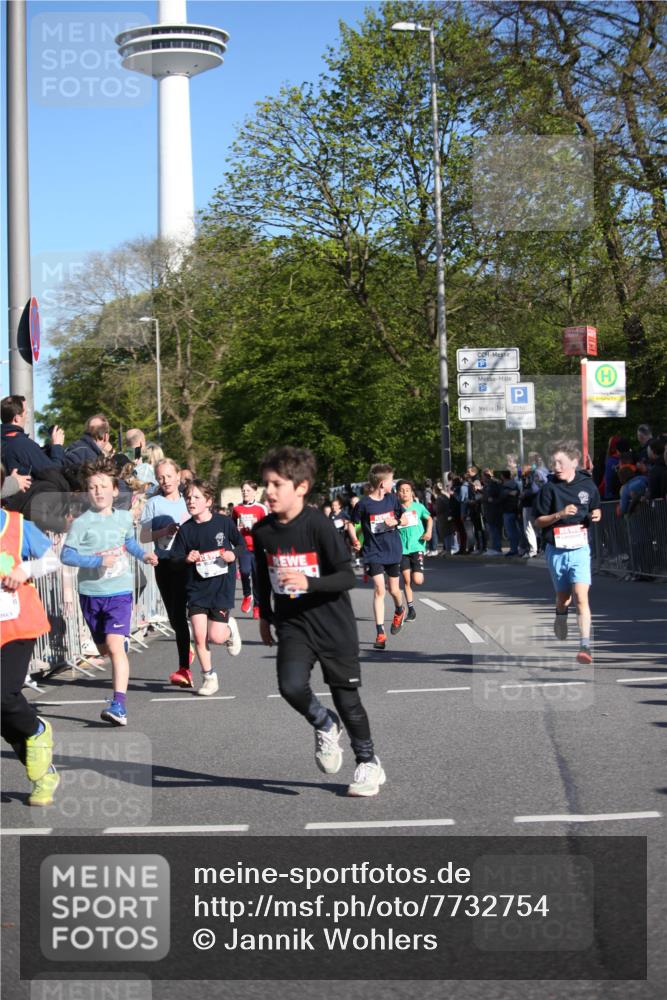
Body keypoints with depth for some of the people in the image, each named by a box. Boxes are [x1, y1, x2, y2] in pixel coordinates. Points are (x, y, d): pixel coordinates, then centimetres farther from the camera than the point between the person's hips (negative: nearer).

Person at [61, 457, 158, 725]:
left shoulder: (124, 518, 5)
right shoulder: (82, 523, -7)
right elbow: (66, 554, -13)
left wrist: (143, 555, 11)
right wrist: (98, 561, -22)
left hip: (119, 592, -1)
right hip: (91, 592, 1)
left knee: (115, 645, -19)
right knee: (104, 648, 16)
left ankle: (119, 704, -24)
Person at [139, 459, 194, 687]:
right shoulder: (153, 504, 5)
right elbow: (144, 536, 0)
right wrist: (165, 531, -15)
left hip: (186, 563, -1)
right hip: (164, 564, 1)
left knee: (179, 613, -11)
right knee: (174, 616, 6)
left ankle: (184, 668, -5)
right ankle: (187, 649, 32)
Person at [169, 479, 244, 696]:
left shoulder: (224, 522, -5)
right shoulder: (185, 529, -1)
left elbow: (242, 545, 7)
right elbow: (175, 558, 3)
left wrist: (233, 554, -13)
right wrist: (187, 559, -18)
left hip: (221, 586, -2)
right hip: (196, 588, 2)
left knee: (216, 637, -7)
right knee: (199, 636, -5)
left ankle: (230, 629, 30)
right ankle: (209, 678, 13)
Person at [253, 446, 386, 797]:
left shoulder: (319, 525, -16)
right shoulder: (262, 530, -1)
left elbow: (347, 577, -17)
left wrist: (308, 582, -31)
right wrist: (265, 615, 21)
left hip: (332, 624, -3)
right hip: (292, 623, 3)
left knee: (346, 698, 6)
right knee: (291, 686, -20)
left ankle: (369, 763, 27)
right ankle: (325, 725, 12)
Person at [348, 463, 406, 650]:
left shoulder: (392, 499, 0)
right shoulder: (364, 504, -12)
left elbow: (404, 517, 13)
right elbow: (352, 524, 1)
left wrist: (395, 521, -7)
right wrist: (355, 541, -12)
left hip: (393, 550, 4)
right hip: (373, 552, -4)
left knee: (394, 589, 13)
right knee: (379, 589, -13)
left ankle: (399, 611, 47)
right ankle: (380, 633, -10)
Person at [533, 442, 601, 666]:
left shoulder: (588, 485, 1)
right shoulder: (549, 488, -4)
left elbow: (595, 509, 18)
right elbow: (538, 521, -2)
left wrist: (596, 515, -5)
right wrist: (559, 515, -18)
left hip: (579, 548, -1)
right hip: (556, 550, 1)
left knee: (581, 597, -16)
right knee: (563, 598, 13)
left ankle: (585, 647, -19)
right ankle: (561, 641, 39)